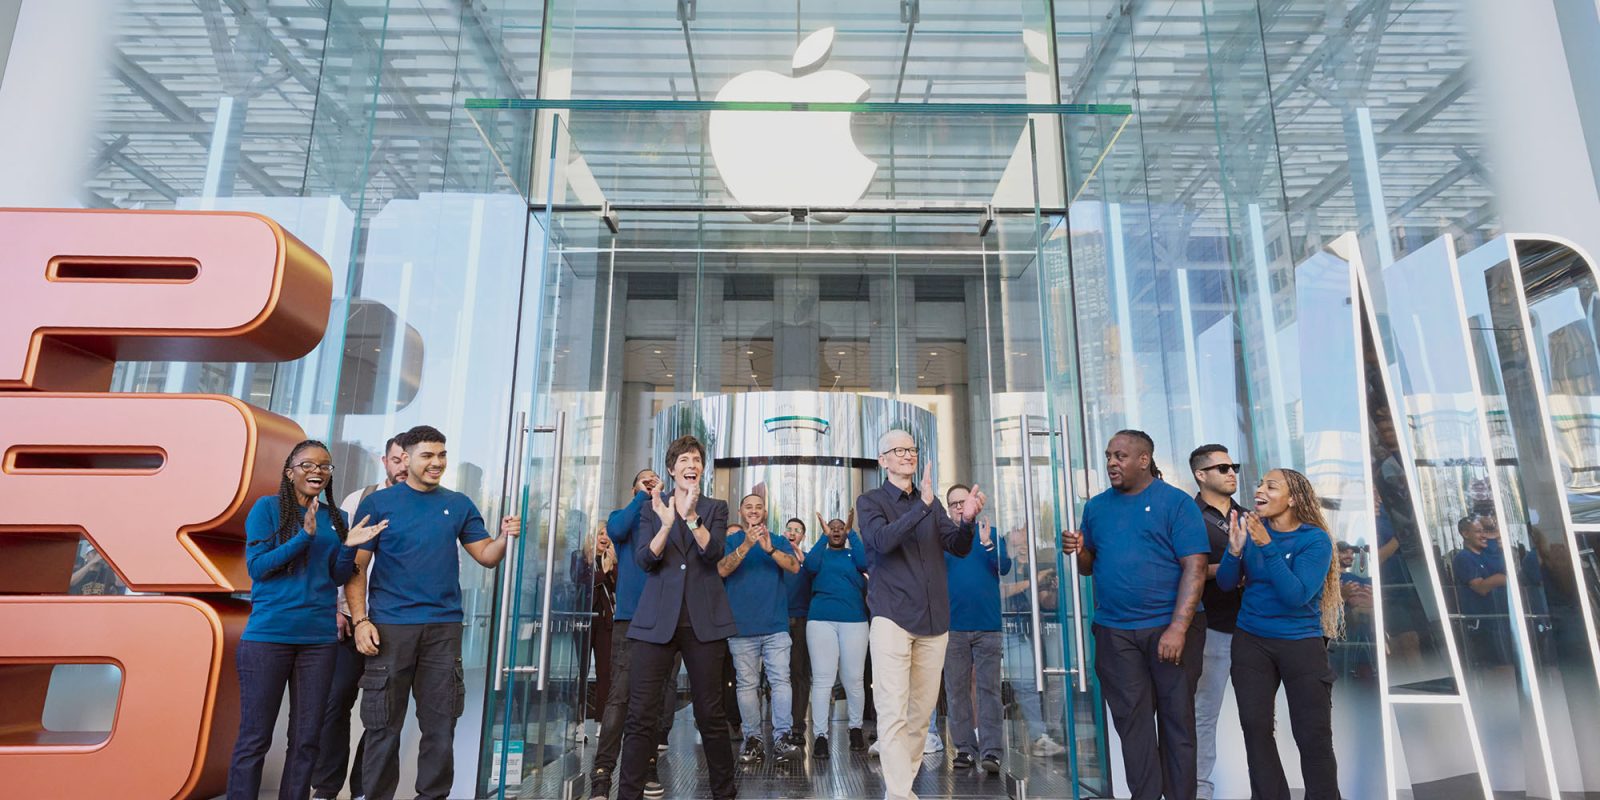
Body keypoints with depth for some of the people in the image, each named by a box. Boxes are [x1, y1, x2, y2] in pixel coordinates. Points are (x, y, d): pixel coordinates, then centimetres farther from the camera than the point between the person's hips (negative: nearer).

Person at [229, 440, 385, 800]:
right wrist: (304, 536, -19)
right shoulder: (267, 507, -1)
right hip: (267, 635, -4)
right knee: (254, 738, 3)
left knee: (306, 739, 10)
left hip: (320, 638, 4)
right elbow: (255, 566, -9)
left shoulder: (337, 518, 9)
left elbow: (336, 577, 9)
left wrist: (350, 547, -9)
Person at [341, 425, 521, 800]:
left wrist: (504, 538, -15)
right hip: (390, 626, -2)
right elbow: (356, 567, -1)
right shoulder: (378, 503, 0)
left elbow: (485, 556, 7)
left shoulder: (459, 505, 8)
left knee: (440, 723, 9)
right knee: (384, 725, 6)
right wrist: (360, 620, -11)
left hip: (444, 627, 3)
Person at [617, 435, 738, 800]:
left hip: (704, 621, 0)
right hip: (657, 621, 0)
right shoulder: (651, 509, 11)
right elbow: (644, 560, -2)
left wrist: (691, 516, -21)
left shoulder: (716, 508, 10)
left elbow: (714, 553, -7)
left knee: (710, 713, 5)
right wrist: (666, 524, -18)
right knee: (641, 715, -4)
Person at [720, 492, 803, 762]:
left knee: (780, 680, -7)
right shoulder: (730, 541, 9)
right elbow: (722, 570, -10)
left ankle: (783, 737, -5)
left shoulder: (779, 542, 12)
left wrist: (770, 549, -24)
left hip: (776, 624, 1)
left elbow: (794, 566, -6)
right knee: (747, 684, 4)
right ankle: (752, 739, 10)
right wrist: (746, 545, -24)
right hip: (741, 626, 0)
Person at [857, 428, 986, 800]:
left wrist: (967, 520, -18)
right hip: (892, 617, -5)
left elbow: (959, 548, 4)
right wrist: (922, 506, -30)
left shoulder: (932, 502, 13)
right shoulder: (870, 501, 0)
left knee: (921, 712, 12)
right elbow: (882, 541, -19)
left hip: (934, 620, 5)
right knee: (893, 713, -10)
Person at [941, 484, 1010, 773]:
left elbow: (1005, 567, -3)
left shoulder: (989, 532, 8)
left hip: (988, 624, -1)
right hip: (953, 626, 1)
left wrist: (987, 543, -20)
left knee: (989, 688, -1)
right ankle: (965, 748, 13)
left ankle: (991, 750, 1)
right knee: (956, 690, 5)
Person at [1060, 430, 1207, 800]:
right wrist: (1078, 550, -9)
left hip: (1169, 627, -3)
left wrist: (1178, 628, -19)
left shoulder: (1176, 502, -5)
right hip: (1114, 631, 4)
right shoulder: (1096, 506, 9)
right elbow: (1089, 567, 14)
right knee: (1131, 718, 8)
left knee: (1177, 717, 8)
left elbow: (1194, 567, -11)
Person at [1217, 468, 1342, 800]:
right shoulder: (1250, 526, -2)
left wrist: (1267, 547, -30)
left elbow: (1296, 596, -23)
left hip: (1301, 644, -3)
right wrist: (1235, 549, -22)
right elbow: (1225, 583, -3)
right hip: (1250, 642, 3)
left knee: (1313, 736, 2)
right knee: (1255, 727, 8)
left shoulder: (1315, 539, -12)